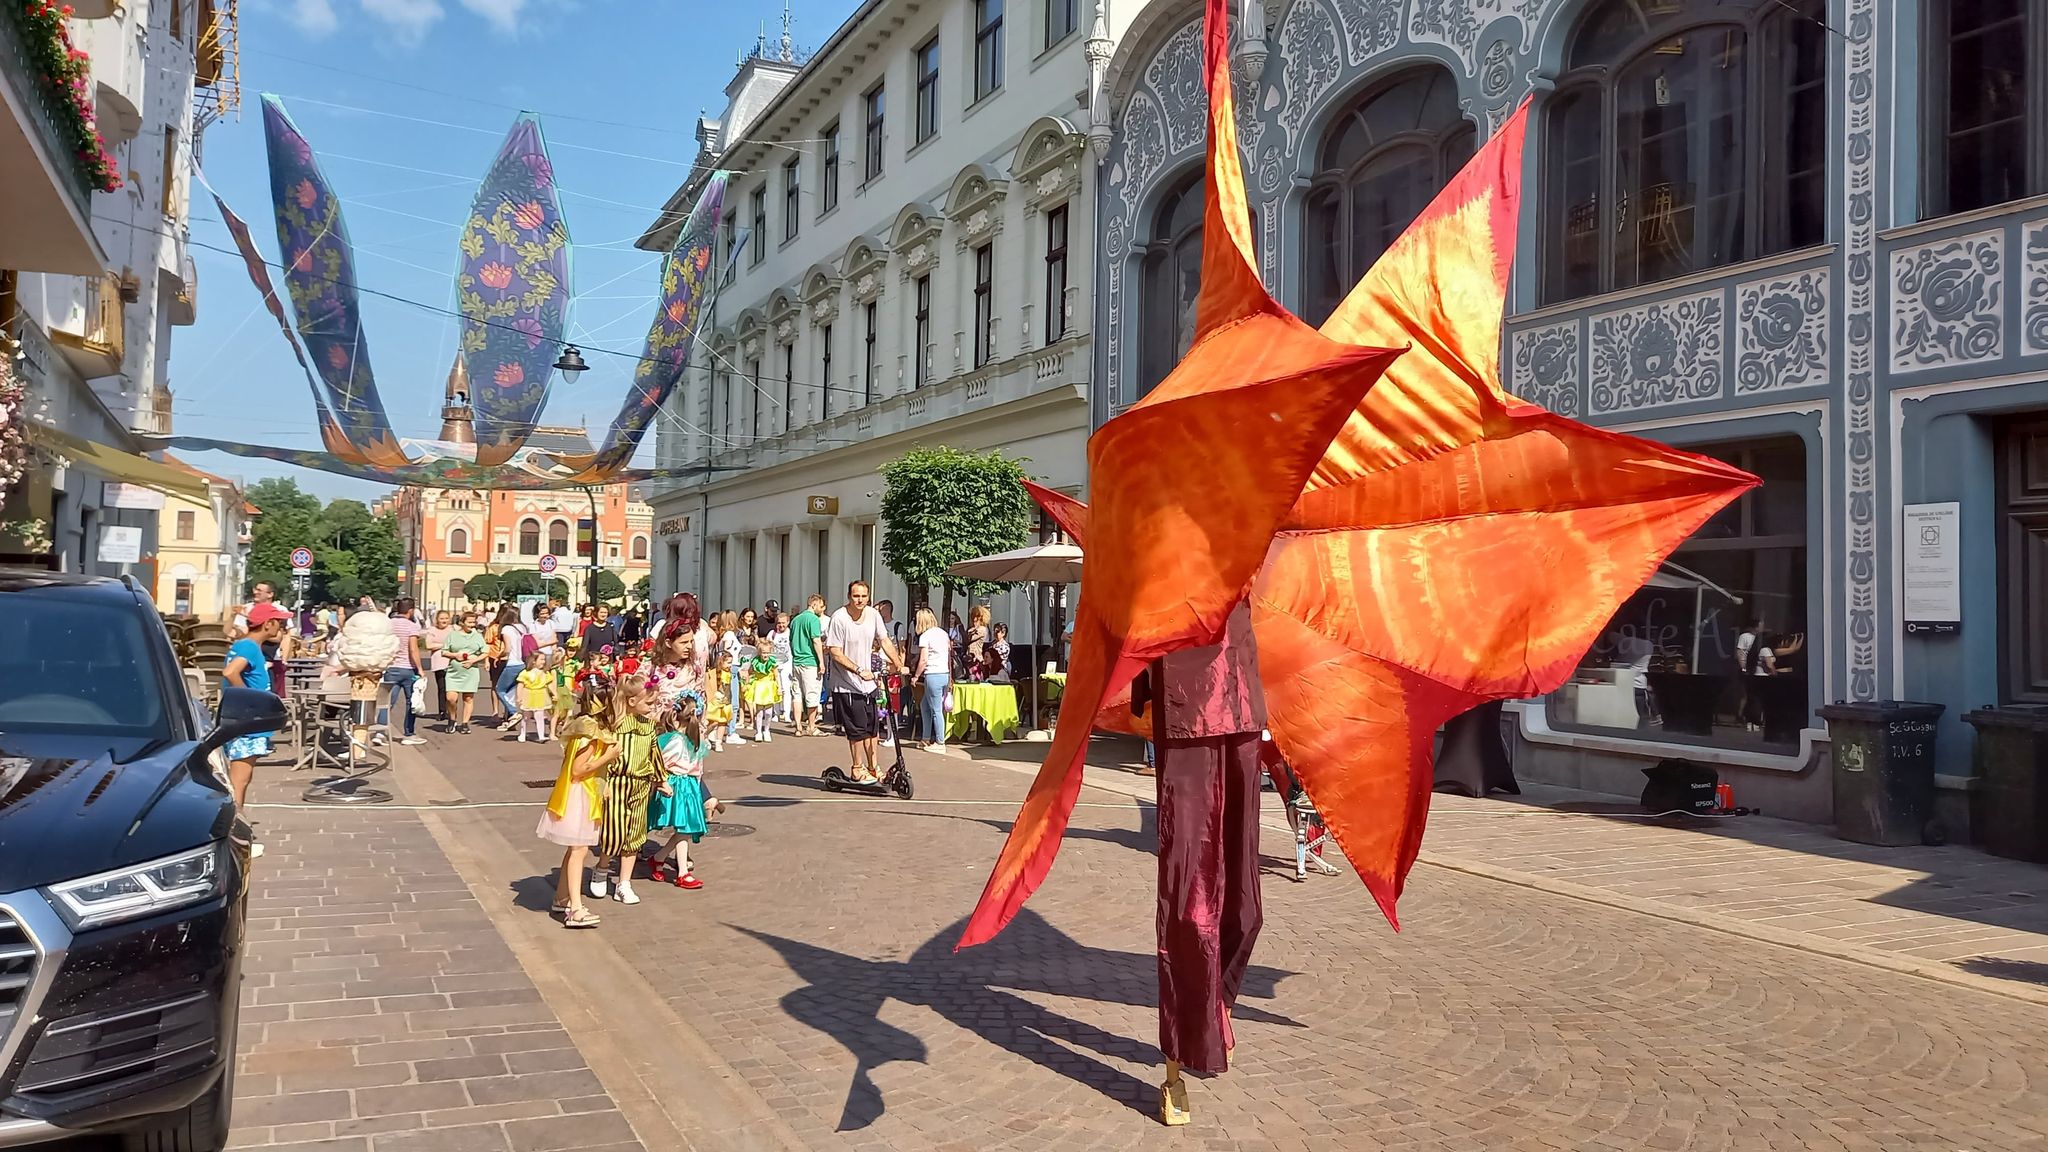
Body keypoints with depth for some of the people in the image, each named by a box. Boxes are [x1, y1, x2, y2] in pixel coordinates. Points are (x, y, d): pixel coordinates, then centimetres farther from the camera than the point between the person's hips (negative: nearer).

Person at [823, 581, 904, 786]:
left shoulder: (873, 614, -1)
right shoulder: (839, 619, -17)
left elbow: (884, 642, 10)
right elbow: (835, 653, -18)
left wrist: (899, 665, 5)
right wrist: (859, 671, -23)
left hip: (868, 682, 6)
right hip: (847, 685, -6)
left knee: (872, 727, 12)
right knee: (857, 729, -1)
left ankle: (873, 768, 26)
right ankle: (857, 769, 16)